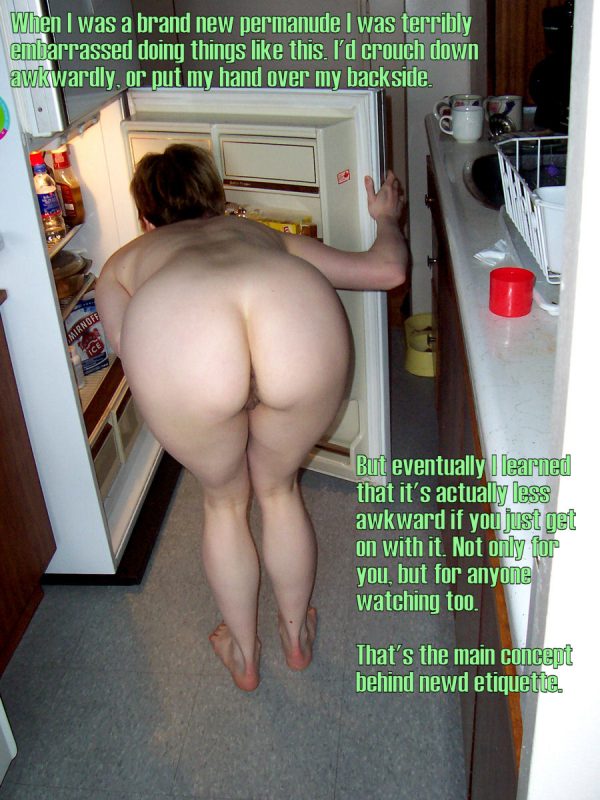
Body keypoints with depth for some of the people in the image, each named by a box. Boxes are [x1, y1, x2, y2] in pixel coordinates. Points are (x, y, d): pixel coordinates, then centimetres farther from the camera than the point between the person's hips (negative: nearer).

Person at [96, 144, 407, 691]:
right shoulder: (261, 233, 42)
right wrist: (385, 217, 61)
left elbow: (129, 351, 24)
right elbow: (388, 268, 40)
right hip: (302, 317, 2)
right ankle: (296, 636, 53)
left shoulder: (124, 262, 39)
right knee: (279, 489, 32)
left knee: (224, 502, 29)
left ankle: (244, 654, 50)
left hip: (172, 335, -1)